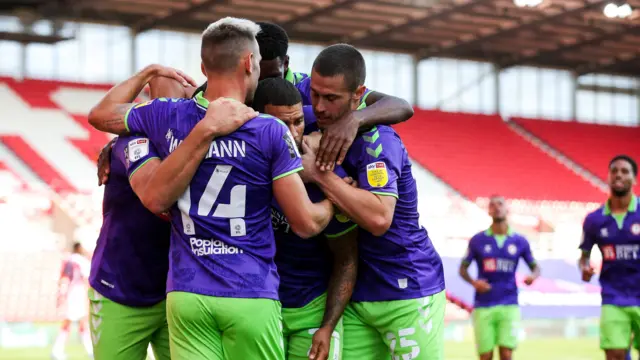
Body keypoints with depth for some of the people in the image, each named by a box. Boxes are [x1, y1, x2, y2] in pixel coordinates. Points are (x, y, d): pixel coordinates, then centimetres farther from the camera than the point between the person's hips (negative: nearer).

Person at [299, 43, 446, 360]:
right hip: (357, 295, 7)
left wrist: (318, 173, -27)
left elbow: (379, 218, -32)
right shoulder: (322, 130, 3)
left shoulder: (377, 140, -19)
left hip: (408, 291, -7)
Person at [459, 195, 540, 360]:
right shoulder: (477, 240, 2)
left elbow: (534, 266, 12)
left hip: (509, 305, 0)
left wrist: (533, 276, -12)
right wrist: (473, 282, -14)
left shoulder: (519, 241, 4)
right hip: (483, 306, 0)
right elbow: (463, 268, 7)